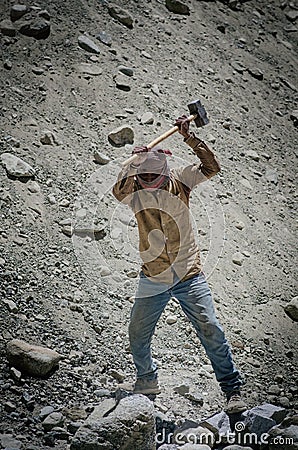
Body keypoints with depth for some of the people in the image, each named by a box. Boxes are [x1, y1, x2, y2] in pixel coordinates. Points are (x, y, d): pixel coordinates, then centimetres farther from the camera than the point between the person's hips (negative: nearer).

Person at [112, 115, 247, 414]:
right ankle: (147, 380, 34)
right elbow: (118, 191, -26)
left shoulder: (180, 180, -3)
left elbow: (211, 167, -14)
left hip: (189, 276, -1)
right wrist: (133, 165, -41)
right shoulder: (134, 190, -5)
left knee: (211, 331, -6)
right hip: (153, 280, 2)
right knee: (137, 336, 8)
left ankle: (232, 391, 4)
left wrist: (189, 137, -22)